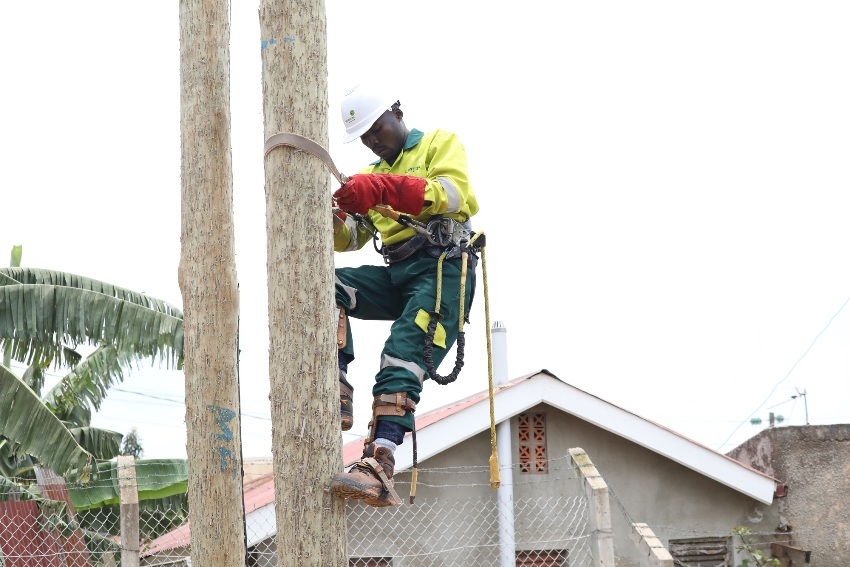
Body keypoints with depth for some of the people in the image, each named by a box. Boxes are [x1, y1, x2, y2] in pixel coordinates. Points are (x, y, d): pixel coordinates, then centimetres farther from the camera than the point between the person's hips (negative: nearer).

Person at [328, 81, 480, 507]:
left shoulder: (440, 144, 9)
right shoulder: (373, 173, 29)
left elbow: (456, 195, -14)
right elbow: (351, 237, 17)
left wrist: (384, 189, -27)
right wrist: (329, 217, -8)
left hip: (442, 269, -6)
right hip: (396, 276, 7)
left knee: (402, 356, -26)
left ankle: (380, 468, -41)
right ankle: (337, 396, -28)